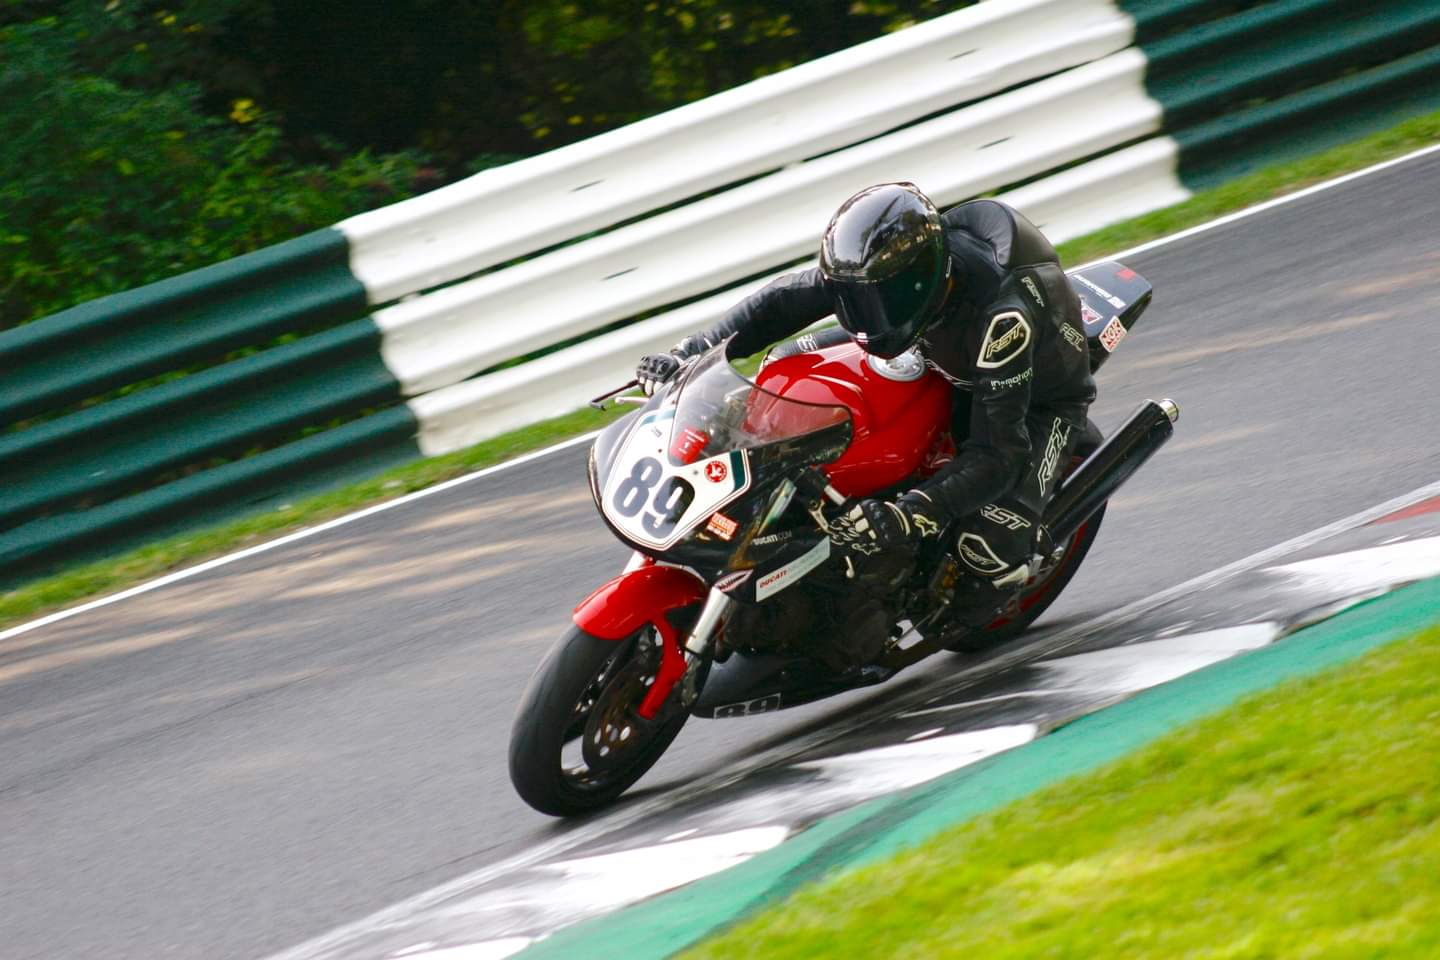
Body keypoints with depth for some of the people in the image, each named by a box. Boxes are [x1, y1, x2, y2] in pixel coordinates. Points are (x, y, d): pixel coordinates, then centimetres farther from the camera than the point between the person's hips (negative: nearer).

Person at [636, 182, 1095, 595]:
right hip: (953, 373, 6)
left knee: (984, 546, -24)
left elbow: (997, 454, -44)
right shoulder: (879, 268, -26)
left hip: (1041, 398, -6)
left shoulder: (1001, 316, -44)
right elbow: (785, 301, -12)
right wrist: (691, 353, -23)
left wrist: (906, 516, -55)